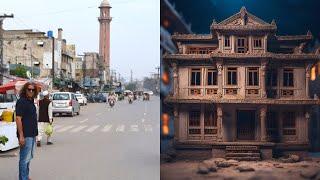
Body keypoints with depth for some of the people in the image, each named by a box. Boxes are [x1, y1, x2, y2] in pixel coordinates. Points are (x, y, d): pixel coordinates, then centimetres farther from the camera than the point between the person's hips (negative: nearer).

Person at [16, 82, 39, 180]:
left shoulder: (31, 101, 13)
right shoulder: (21, 102, -14)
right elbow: (18, 119, -19)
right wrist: (21, 136, -23)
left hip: (32, 134, 9)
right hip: (25, 135, -9)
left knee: (29, 157, 17)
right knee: (25, 158, -4)